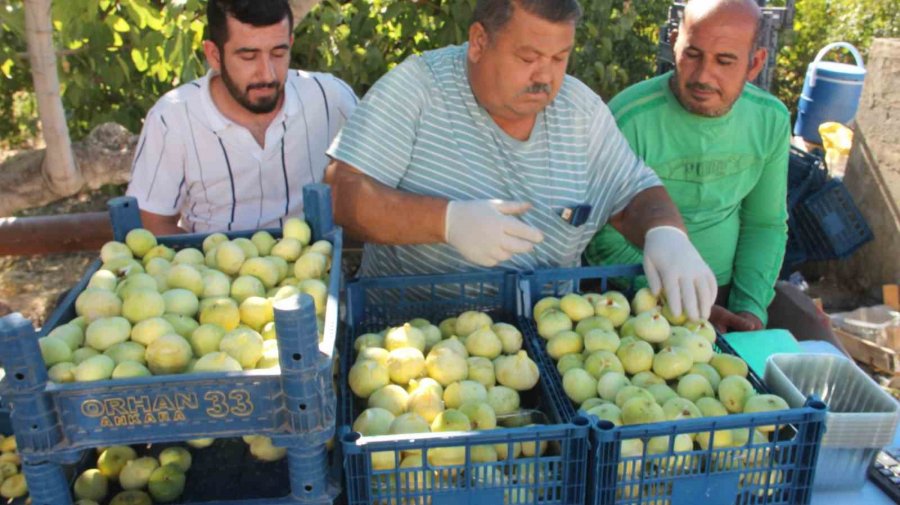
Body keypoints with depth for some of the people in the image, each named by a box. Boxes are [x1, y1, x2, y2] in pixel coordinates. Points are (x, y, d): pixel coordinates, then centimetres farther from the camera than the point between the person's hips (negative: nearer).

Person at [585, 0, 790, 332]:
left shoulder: (772, 120, -1)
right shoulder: (629, 121, -19)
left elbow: (766, 224, 9)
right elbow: (608, 243, -15)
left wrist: (750, 309, -4)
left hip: (727, 291, 5)